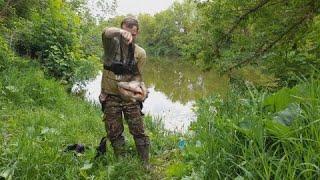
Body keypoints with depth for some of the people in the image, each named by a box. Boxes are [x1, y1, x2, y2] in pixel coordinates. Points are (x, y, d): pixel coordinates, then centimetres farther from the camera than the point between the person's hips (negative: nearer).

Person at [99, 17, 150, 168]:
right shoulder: (112, 43, -7)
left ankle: (146, 164, 17)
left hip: (130, 97, 0)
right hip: (110, 96, 0)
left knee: (138, 131, 1)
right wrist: (121, 32, -52)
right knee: (114, 133, 8)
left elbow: (137, 76, -3)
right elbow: (106, 32, -30)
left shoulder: (140, 53, -4)